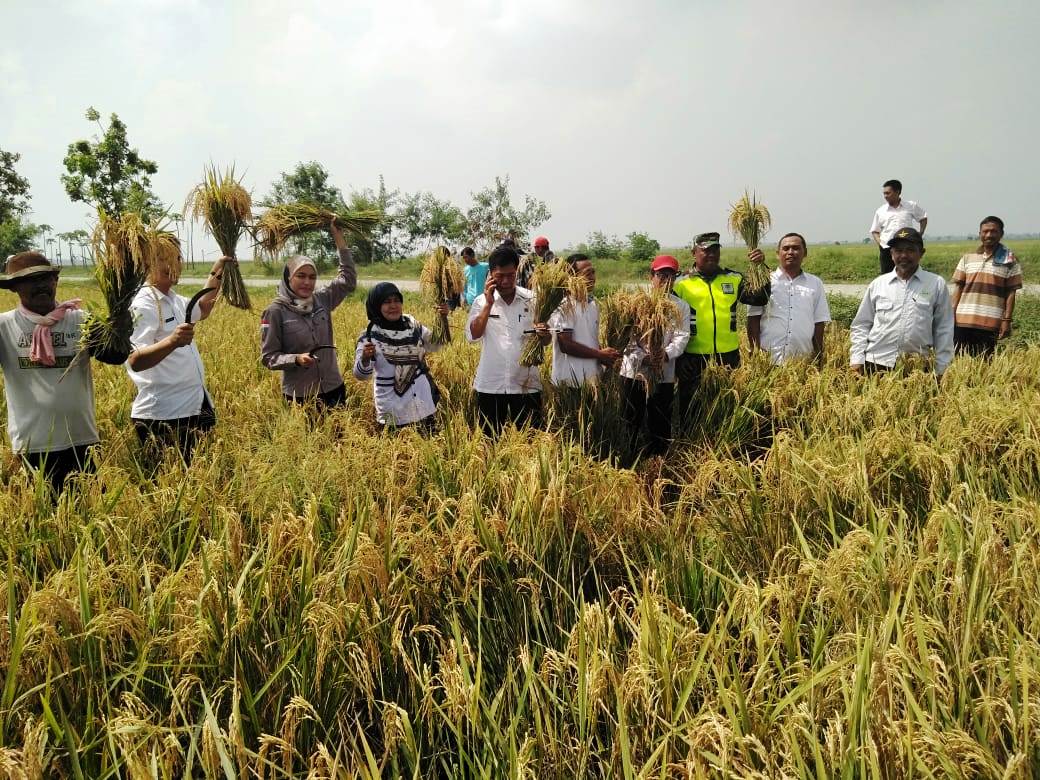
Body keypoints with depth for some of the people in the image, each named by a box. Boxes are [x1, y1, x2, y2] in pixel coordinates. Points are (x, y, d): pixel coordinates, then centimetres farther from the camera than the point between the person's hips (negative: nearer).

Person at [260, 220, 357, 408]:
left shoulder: (322, 300, 3)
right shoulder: (276, 311, -8)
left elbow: (348, 279, 6)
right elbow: (268, 356, -6)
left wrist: (338, 236, 3)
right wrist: (296, 359, -24)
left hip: (334, 388, 4)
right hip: (298, 395, -4)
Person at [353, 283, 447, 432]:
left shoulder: (411, 324, 0)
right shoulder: (370, 335, -12)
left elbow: (433, 345, 15)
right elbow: (361, 375, -15)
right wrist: (365, 358, -36)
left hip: (422, 403, 4)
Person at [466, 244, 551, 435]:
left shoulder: (532, 300, 0)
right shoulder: (481, 301, 1)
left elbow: (545, 341, 4)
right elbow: (473, 335, -13)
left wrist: (544, 335, -18)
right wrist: (489, 304, -18)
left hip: (526, 384, 0)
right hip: (490, 385, 0)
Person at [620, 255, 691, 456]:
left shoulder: (681, 306, 7)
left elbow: (681, 337, -4)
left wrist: (666, 354, -24)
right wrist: (643, 358, -21)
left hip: (664, 375, 1)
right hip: (634, 373, -1)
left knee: (660, 425, 8)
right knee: (630, 424, 4)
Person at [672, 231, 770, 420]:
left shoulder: (734, 279, 8)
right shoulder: (681, 284, -1)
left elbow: (758, 298, -3)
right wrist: (679, 359, -8)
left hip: (729, 357, 3)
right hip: (693, 360, -3)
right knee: (691, 411, 8)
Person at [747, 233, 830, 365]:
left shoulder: (815, 284, 13)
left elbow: (819, 323, 13)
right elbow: (753, 320, 3)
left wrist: (818, 359, 8)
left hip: (803, 361, 2)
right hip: (769, 360, -2)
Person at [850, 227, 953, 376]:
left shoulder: (936, 284, 5)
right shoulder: (877, 284, 9)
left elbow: (944, 330, 6)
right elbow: (861, 324, 11)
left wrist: (940, 369, 3)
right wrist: (857, 359, 1)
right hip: (875, 363, 1)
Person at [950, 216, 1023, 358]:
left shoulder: (1009, 261, 3)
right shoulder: (968, 258, 10)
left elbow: (1010, 292, 1)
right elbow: (959, 287, 10)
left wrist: (1007, 320, -5)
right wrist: (952, 314, 3)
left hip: (990, 323, -2)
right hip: (963, 319, 2)